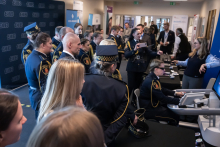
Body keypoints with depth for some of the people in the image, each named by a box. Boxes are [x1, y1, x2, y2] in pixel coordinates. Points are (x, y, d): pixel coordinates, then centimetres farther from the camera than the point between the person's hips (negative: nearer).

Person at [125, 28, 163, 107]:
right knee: (131, 85, -3)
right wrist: (134, 49, -31)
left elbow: (149, 52, -4)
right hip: (132, 67, -3)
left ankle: (134, 100, 29)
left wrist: (157, 53, -23)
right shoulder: (129, 43, -4)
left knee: (137, 85, 13)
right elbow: (126, 55, -17)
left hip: (140, 67, 3)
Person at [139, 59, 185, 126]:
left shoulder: (153, 77, 2)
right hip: (149, 110, -10)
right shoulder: (151, 81, -28)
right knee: (175, 117, -10)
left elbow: (161, 89, 16)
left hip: (153, 104, 10)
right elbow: (163, 98, -26)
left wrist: (175, 93, 7)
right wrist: (179, 101, -20)